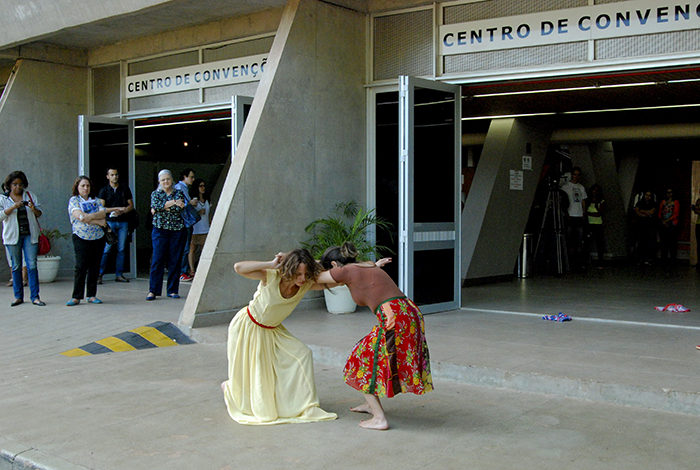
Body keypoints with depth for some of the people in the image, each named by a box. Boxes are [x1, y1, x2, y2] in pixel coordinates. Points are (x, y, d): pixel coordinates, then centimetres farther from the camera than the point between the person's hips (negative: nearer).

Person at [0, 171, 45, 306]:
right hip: (13, 235, 0)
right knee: (16, 266, 5)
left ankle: (35, 296, -3)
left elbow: (39, 214, 11)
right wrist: (14, 207, -19)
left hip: (30, 235, 1)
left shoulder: (30, 195, 10)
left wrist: (33, 208, -11)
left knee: (32, 265, -5)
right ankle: (18, 296, 13)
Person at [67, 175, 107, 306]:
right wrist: (98, 221, -12)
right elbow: (79, 215, -13)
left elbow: (103, 213, -3)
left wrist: (90, 216, -21)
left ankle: (92, 295, 10)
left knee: (95, 267, 3)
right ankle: (76, 297, -4)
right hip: (81, 238, -4)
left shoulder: (96, 201, 14)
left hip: (98, 238, 4)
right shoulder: (74, 200, 3)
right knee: (81, 267, -9)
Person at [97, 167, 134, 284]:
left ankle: (119, 274, 7)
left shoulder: (125, 189, 12)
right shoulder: (104, 190, 5)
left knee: (121, 249, 2)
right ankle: (99, 274, -1)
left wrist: (123, 211, -10)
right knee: (106, 249, -7)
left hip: (123, 222, 2)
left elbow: (131, 205, 11)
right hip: (109, 222, -2)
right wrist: (118, 208, -11)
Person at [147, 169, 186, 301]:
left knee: (175, 260, 0)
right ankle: (153, 290, -3)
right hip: (160, 229, -1)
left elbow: (179, 208, -6)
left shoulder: (178, 193, 11)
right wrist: (173, 202, -14)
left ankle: (173, 290, 8)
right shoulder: (155, 194, 11)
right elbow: (156, 205, -10)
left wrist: (163, 207, -9)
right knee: (157, 259, -7)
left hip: (177, 230, 1)